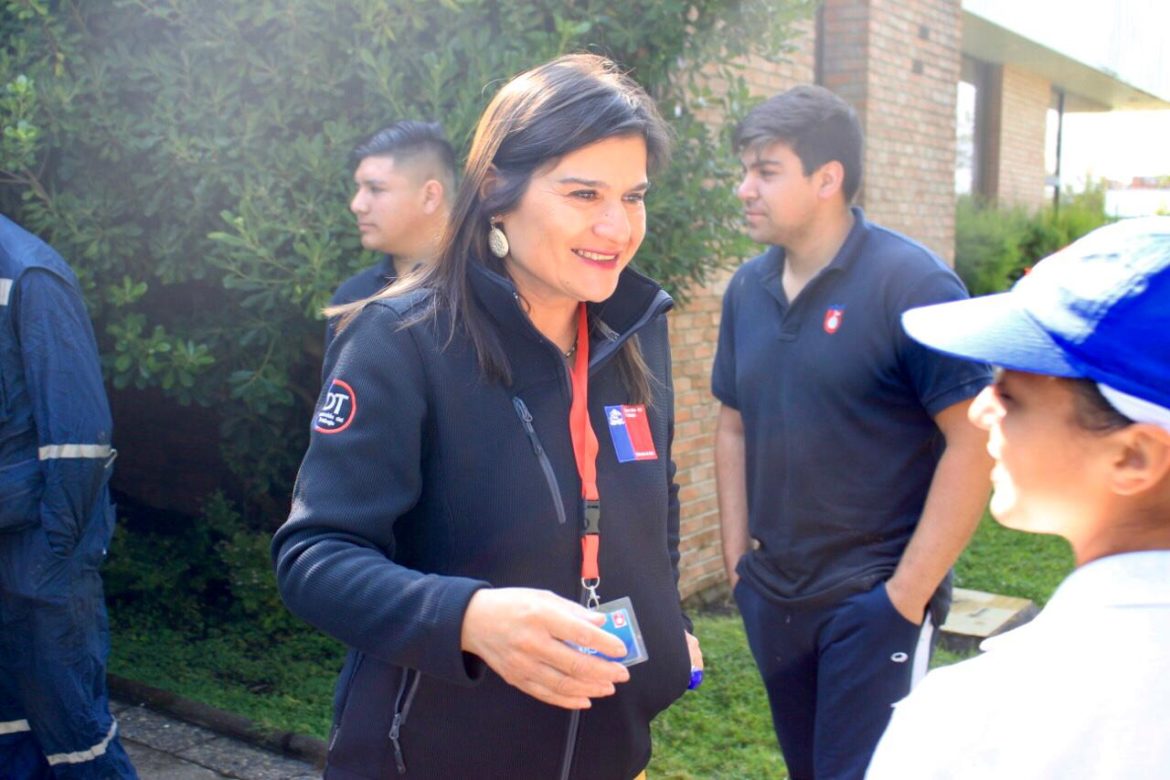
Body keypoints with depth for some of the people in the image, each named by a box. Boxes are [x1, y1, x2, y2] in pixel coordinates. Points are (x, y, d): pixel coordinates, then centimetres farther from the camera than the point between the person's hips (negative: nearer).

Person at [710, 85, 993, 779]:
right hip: (771, 596, 6)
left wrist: (908, 593, -16)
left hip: (874, 599, -6)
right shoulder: (748, 288, 3)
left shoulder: (912, 283, -15)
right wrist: (737, 556, 7)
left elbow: (975, 442, -17)